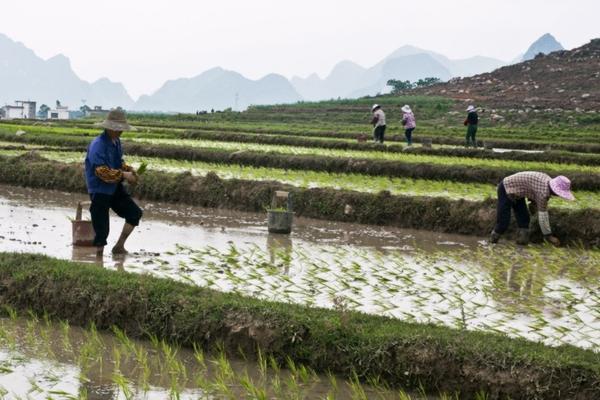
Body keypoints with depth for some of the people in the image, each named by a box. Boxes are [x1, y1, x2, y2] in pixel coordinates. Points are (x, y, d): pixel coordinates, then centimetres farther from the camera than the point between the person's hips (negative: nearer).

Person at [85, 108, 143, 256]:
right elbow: (102, 171, -27)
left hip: (114, 187, 9)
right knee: (102, 228, -4)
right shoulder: (98, 145, -21)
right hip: (100, 190, -9)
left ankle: (119, 246, 16)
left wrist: (129, 170, 1)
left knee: (135, 213, 6)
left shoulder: (116, 142, 8)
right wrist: (123, 175, -24)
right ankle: (99, 253, 11)